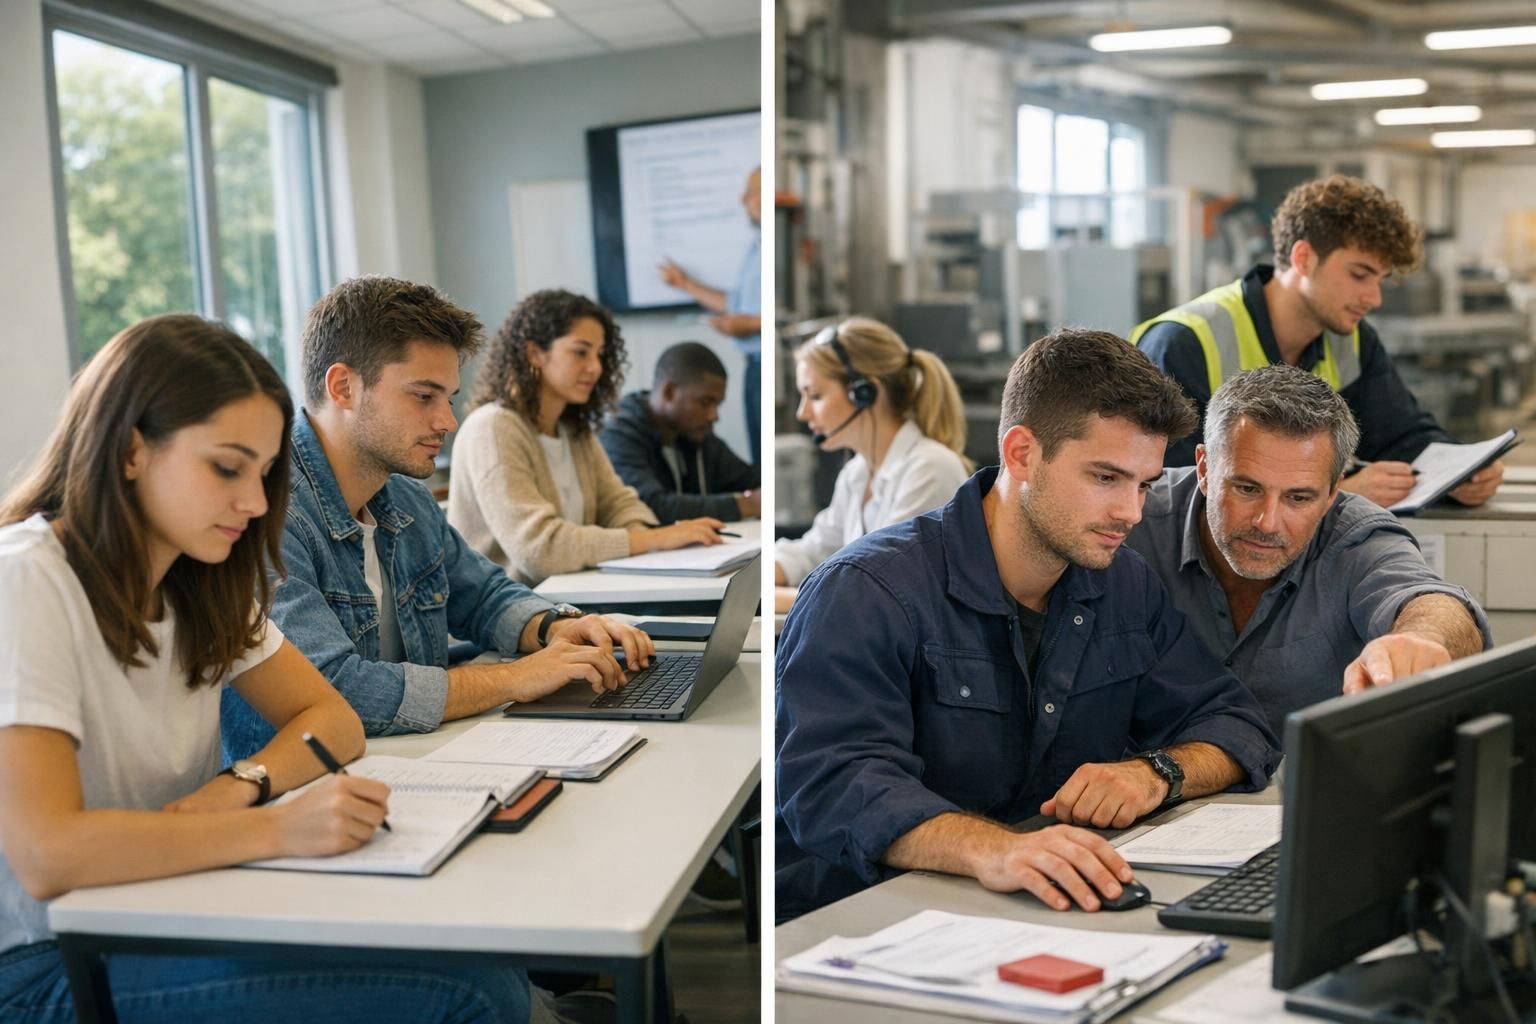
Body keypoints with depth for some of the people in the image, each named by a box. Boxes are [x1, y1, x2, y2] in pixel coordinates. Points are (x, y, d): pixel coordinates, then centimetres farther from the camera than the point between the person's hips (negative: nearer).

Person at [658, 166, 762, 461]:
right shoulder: (756, 245, 17)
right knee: (759, 458, 11)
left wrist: (752, 324, -19)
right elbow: (735, 305, 24)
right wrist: (686, 283, 28)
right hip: (753, 365, 9)